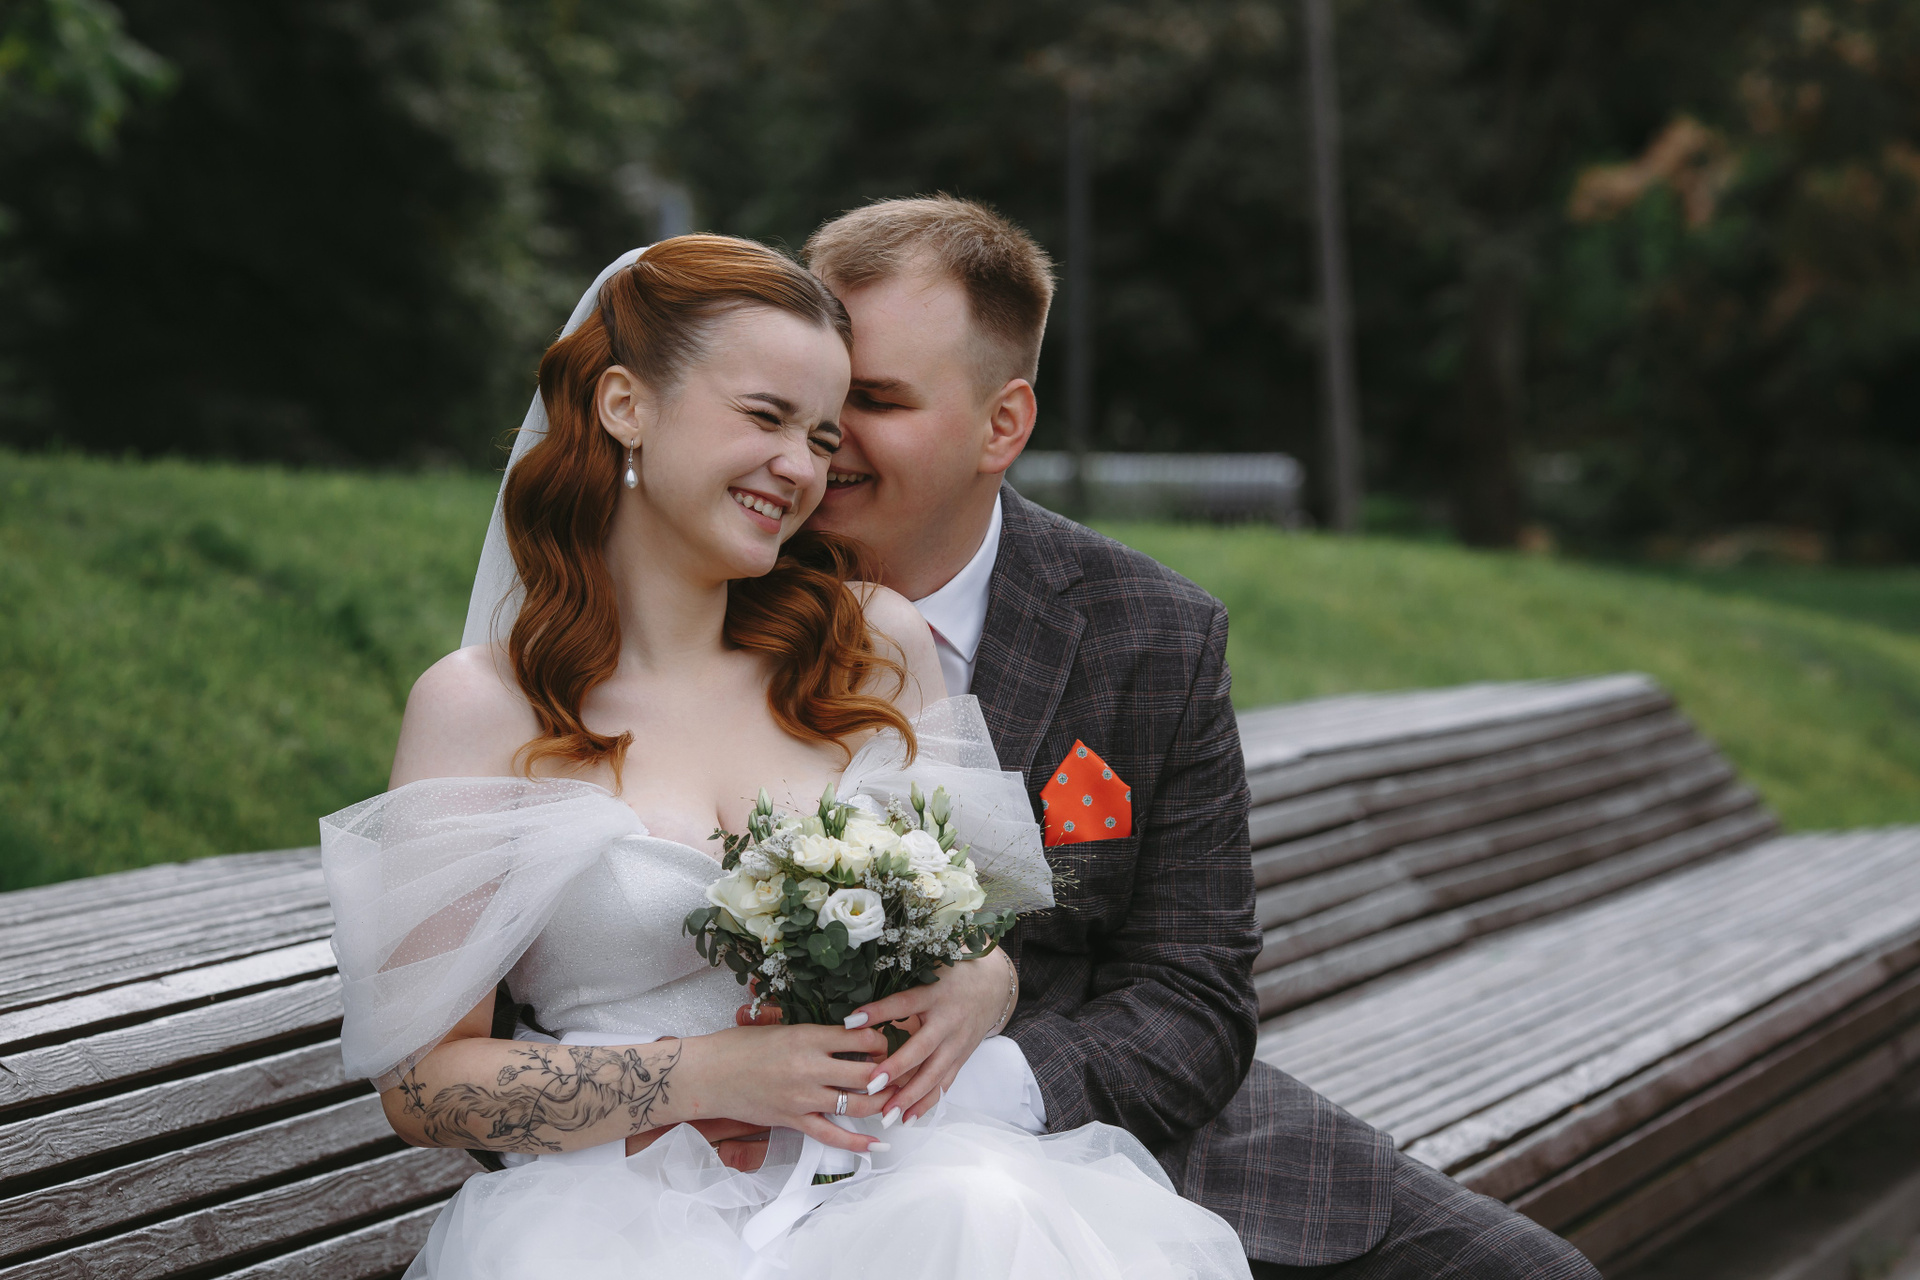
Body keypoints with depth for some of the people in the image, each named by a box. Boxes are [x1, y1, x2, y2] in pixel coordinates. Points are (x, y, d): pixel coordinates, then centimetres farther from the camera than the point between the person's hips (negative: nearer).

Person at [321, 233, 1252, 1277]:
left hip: (892, 1174, 3)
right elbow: (421, 1079, -2)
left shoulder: (878, 643, 9)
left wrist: (965, 993, -8)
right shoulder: (480, 709, 0)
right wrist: (708, 1075, -14)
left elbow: (978, 937, 17)